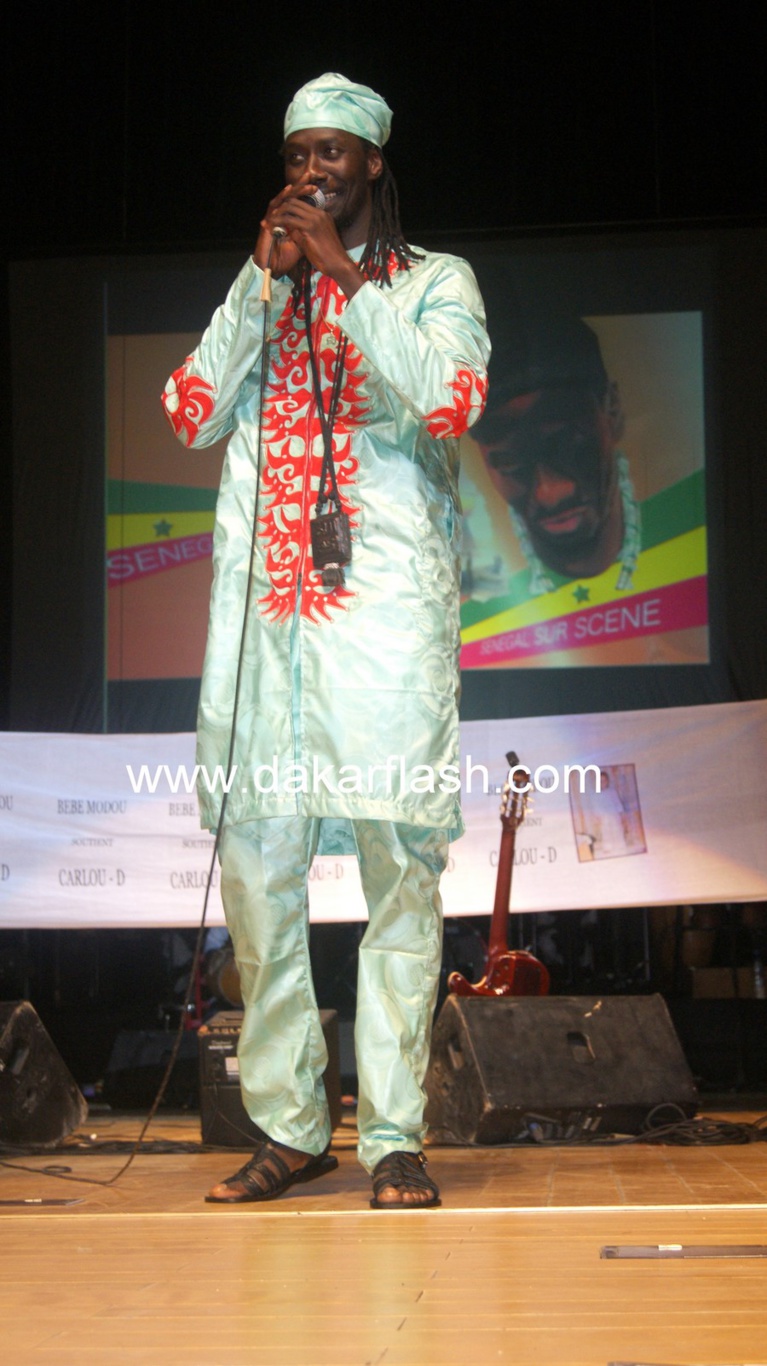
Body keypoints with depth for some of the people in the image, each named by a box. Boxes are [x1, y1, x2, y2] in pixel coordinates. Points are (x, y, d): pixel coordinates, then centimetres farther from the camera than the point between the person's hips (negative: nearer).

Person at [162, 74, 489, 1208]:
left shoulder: (435, 282, 11)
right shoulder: (258, 289, 22)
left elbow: (452, 400, -10)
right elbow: (193, 416, 7)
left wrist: (343, 274, -6)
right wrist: (268, 277, 2)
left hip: (389, 604, -3)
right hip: (264, 605, 4)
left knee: (400, 861, -7)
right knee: (255, 860, -1)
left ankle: (395, 1133, -3)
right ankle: (288, 1123, 8)